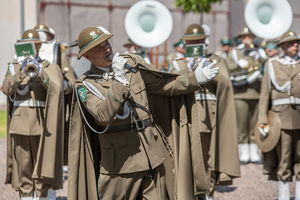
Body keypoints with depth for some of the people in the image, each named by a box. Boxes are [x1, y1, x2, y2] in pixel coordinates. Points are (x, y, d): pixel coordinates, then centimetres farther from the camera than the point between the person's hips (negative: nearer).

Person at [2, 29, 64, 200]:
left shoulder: (49, 68, 7)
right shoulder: (14, 67, 11)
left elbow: (56, 90, -11)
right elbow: (6, 89, -6)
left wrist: (40, 73, -24)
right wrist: (21, 73, -22)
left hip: (41, 125, -1)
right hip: (20, 124, 1)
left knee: (41, 165, 0)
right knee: (23, 168, 1)